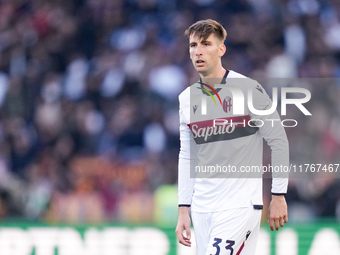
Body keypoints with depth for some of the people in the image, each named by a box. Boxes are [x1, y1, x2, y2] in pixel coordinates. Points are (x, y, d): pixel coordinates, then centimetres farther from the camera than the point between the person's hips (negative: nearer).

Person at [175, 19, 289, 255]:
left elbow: (279, 141, -3)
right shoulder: (187, 98, 10)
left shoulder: (248, 89, -7)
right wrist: (183, 209, 11)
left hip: (240, 206, -6)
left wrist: (278, 196, -4)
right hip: (201, 208, 6)